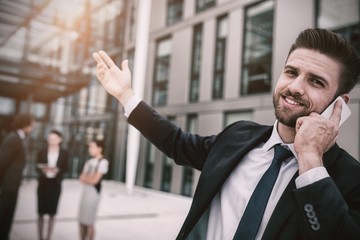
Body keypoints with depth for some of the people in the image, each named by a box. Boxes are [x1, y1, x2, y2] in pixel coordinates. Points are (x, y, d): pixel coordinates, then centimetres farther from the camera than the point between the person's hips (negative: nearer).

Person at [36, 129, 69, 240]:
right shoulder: (42, 152, 3)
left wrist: (57, 170, -18)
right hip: (43, 183, 1)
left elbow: (65, 168, 2)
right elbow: (37, 167, 3)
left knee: (52, 213, 4)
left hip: (55, 184, 0)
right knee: (41, 212, 4)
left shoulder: (64, 153, 2)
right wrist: (43, 169, -18)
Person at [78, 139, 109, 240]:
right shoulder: (89, 161, 11)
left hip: (94, 193, -7)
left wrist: (85, 177, 0)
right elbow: (81, 178, 7)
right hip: (85, 191, 7)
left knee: (89, 222, 0)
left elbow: (95, 180, -14)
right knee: (82, 221, 11)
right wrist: (90, 177, -10)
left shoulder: (103, 162, -11)